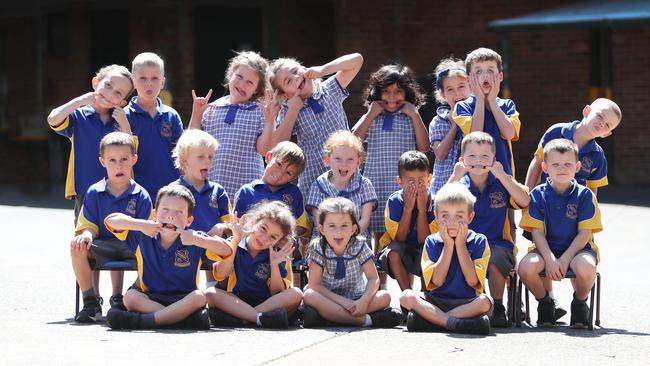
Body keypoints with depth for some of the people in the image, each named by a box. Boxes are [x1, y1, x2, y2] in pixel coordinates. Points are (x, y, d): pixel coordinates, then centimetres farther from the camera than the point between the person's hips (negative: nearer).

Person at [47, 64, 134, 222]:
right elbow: (53, 119, -21)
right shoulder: (79, 116, -1)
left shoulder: (120, 121, 10)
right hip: (85, 192, -3)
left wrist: (124, 125, -6)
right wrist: (81, 101, -12)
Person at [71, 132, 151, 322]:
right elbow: (89, 226, 6)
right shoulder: (94, 193, 8)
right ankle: (91, 302, -16)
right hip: (103, 244, 1)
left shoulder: (141, 196, 3)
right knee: (77, 248, -29)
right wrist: (87, 235, -18)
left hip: (130, 246, -1)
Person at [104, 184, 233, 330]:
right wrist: (141, 225, -20)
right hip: (150, 298, 1)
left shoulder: (195, 238, -5)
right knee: (130, 296, -28)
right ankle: (185, 317, -32)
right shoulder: (144, 237, -1)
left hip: (183, 299, -1)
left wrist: (196, 240, -26)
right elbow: (110, 220, -7)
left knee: (199, 296, -33)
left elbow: (227, 251, -14)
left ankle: (139, 320, -34)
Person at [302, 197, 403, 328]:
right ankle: (365, 320, -37)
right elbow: (314, 285, -16)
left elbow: (373, 279, -9)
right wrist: (342, 301, -25)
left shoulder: (359, 246, -7)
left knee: (384, 297, -24)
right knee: (309, 296, -34)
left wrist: (364, 301, -28)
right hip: (329, 299, -2)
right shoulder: (318, 249, -11)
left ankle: (329, 315, -31)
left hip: (356, 300, 2)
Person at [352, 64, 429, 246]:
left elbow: (424, 147, -2)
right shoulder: (371, 117, 10)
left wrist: (415, 115, -5)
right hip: (377, 182, 1)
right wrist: (371, 115, -4)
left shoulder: (411, 118, 9)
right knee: (379, 234, 4)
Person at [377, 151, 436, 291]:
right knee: (394, 251, -33)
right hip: (401, 251, 0)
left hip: (423, 252, 0)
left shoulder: (433, 202, -14)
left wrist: (422, 207, -26)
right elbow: (399, 238, -19)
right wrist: (408, 207, -25)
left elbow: (424, 240, -19)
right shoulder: (394, 201, -14)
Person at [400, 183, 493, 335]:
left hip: (467, 302, -1)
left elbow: (473, 281, -10)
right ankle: (453, 322, -35)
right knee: (406, 296, -26)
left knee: (485, 301, -34)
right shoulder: (432, 242, 5)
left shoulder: (479, 241, 2)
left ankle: (430, 319, -29)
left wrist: (460, 245, -7)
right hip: (436, 301, 1)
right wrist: (448, 245, -8)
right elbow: (437, 281, -7)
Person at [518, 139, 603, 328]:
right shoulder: (538, 194, 2)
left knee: (585, 267, -37)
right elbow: (537, 232, -2)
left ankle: (579, 304, -1)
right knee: (526, 267, -31)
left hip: (577, 248, -1)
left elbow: (584, 234, -6)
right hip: (546, 248, 2)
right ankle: (545, 303, 2)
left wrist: (565, 259, -18)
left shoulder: (585, 195, -2)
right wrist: (550, 259, -18)